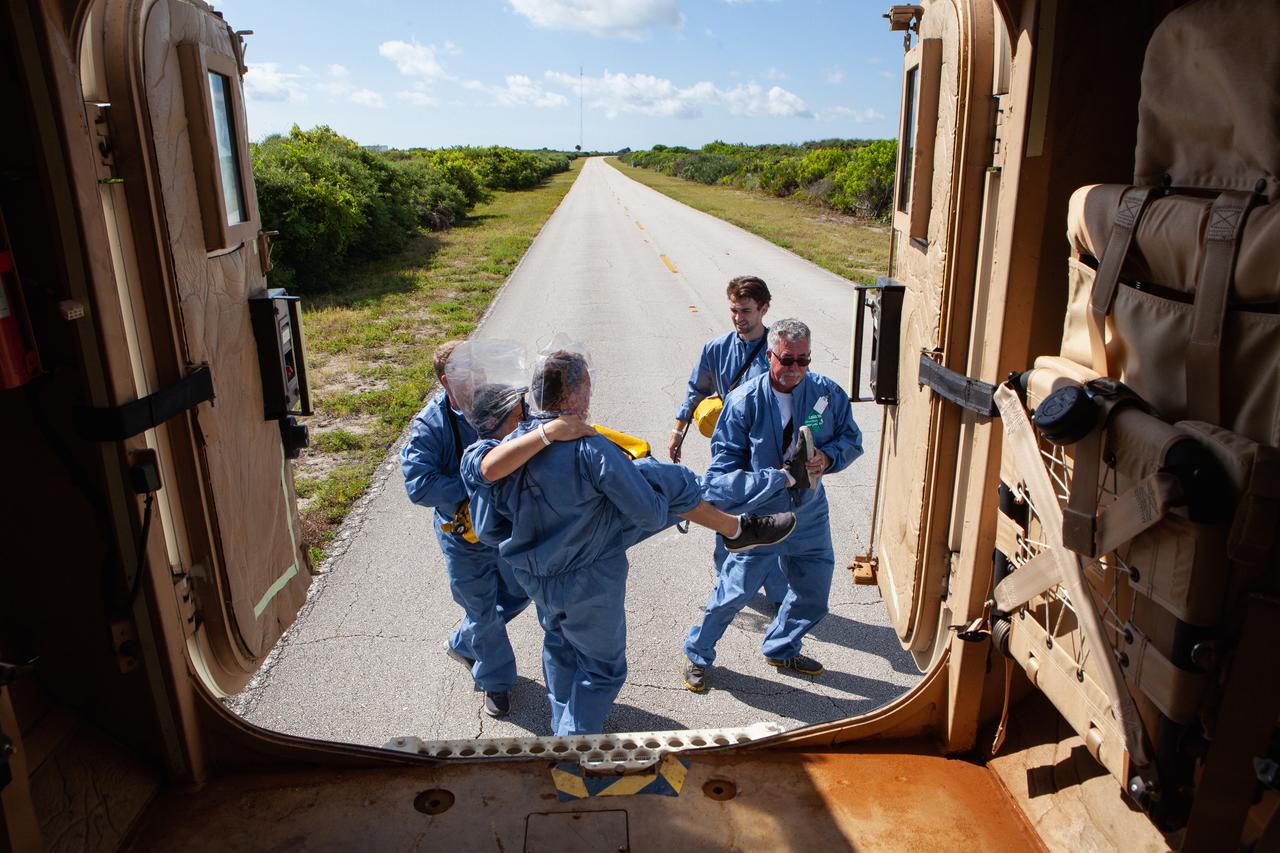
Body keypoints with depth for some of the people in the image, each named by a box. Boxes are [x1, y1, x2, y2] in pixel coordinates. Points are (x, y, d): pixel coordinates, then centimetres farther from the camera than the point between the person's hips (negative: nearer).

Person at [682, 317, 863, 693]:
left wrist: (828, 457, -16)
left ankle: (781, 648, 47)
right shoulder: (744, 401, -18)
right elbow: (724, 468, -19)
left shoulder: (827, 393, -7)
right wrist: (779, 478, -27)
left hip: (810, 515, 5)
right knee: (733, 593, 4)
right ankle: (697, 654, 31)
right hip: (759, 515, -4)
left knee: (814, 596, 18)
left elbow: (852, 439, 7)